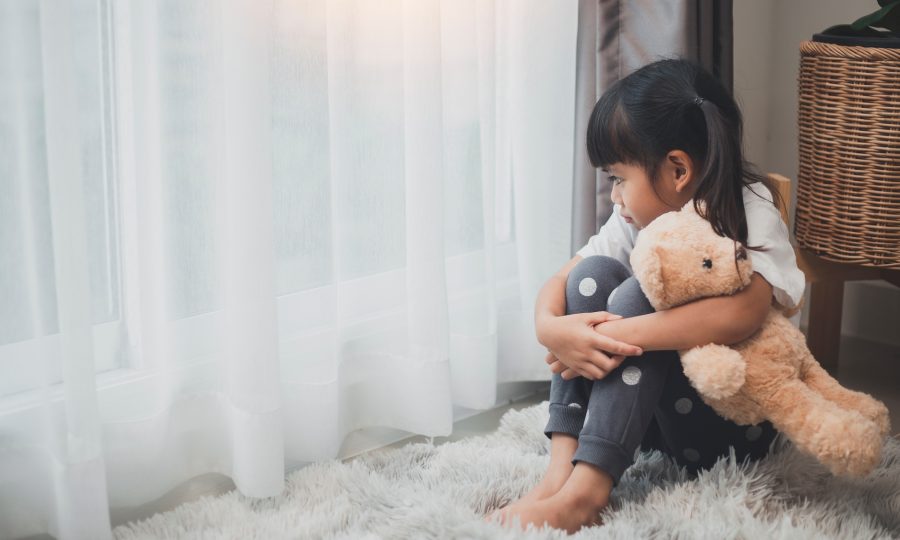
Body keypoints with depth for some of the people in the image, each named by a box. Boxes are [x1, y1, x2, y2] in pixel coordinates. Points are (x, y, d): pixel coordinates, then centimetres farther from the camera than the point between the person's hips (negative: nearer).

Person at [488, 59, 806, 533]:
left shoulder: (749, 210, -16)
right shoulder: (640, 215, 1)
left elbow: (740, 314, -35)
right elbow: (557, 284, -2)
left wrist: (615, 335, -35)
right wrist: (551, 328, -26)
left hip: (733, 424, -6)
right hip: (649, 412, 6)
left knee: (637, 296, -27)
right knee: (595, 273, -15)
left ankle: (584, 492, -34)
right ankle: (563, 467, -25)